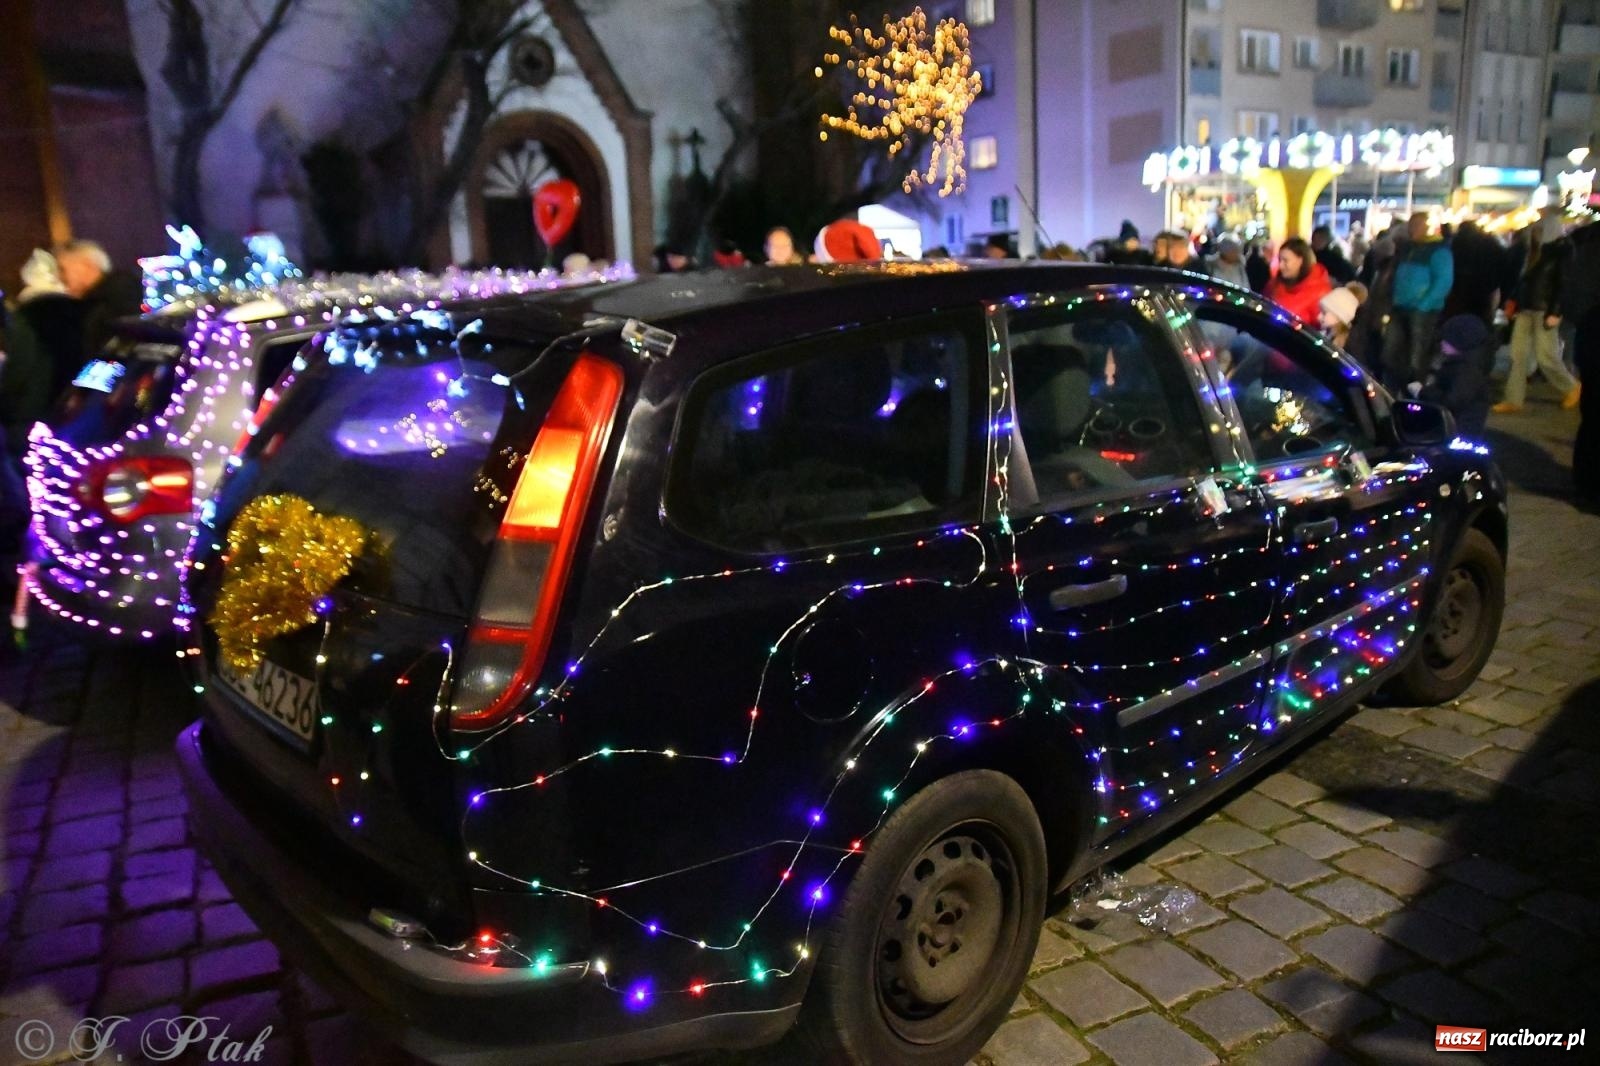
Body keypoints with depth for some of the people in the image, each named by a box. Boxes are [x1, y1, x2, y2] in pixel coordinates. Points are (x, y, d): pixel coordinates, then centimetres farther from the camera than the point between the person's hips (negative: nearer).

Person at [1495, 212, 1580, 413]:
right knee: (1517, 355, 1)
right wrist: (1514, 303, 14)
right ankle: (1514, 399, 3)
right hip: (1526, 309, 7)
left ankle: (1571, 388, 19)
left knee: (1545, 356, -4)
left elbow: (1563, 284, -12)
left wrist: (1555, 312, -19)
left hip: (1544, 311, -7)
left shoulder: (1561, 251, -6)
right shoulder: (1535, 250, 14)